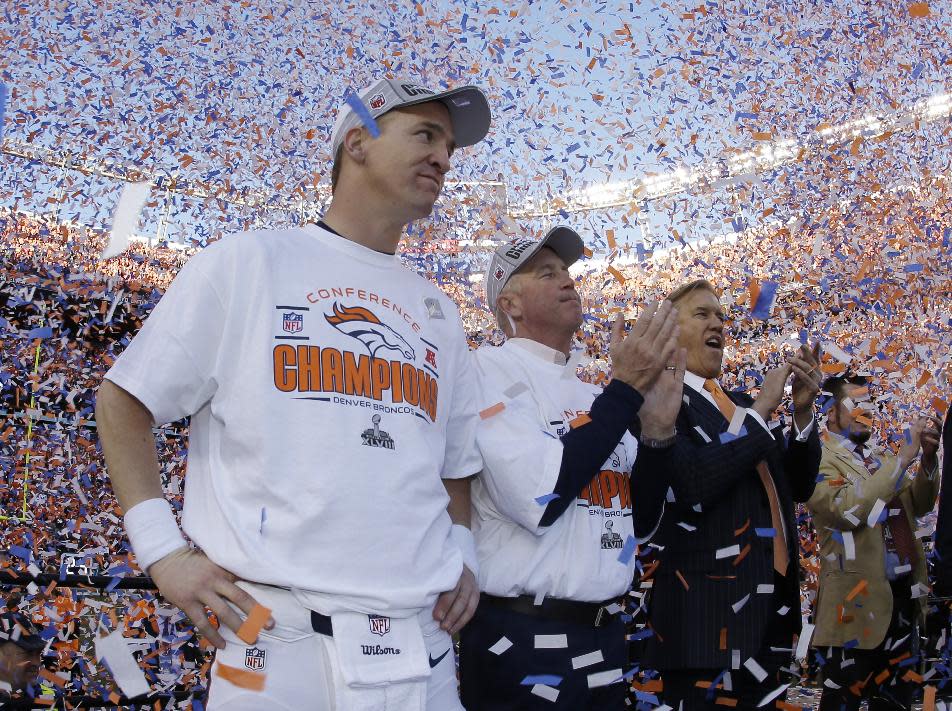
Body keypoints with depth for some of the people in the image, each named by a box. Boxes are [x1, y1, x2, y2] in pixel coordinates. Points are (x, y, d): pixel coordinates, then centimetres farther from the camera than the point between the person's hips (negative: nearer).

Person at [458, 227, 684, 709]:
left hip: (605, 635, 7)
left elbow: (641, 521, 12)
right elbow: (538, 500, -22)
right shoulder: (491, 369, -9)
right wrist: (627, 387, -16)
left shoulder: (598, 396, 11)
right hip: (522, 641, -7)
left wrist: (657, 429, -4)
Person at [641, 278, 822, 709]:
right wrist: (759, 411, -15)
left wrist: (802, 411, 0)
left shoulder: (742, 403, 16)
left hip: (772, 608, 8)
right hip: (709, 610, -8)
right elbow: (691, 484, -24)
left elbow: (797, 487, 15)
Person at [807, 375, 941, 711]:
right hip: (859, 601, -7)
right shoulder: (819, 461, -9)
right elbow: (850, 509, -25)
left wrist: (927, 458, -4)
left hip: (904, 595, 8)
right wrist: (904, 456, -22)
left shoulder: (879, 459, 15)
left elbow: (919, 505, 13)